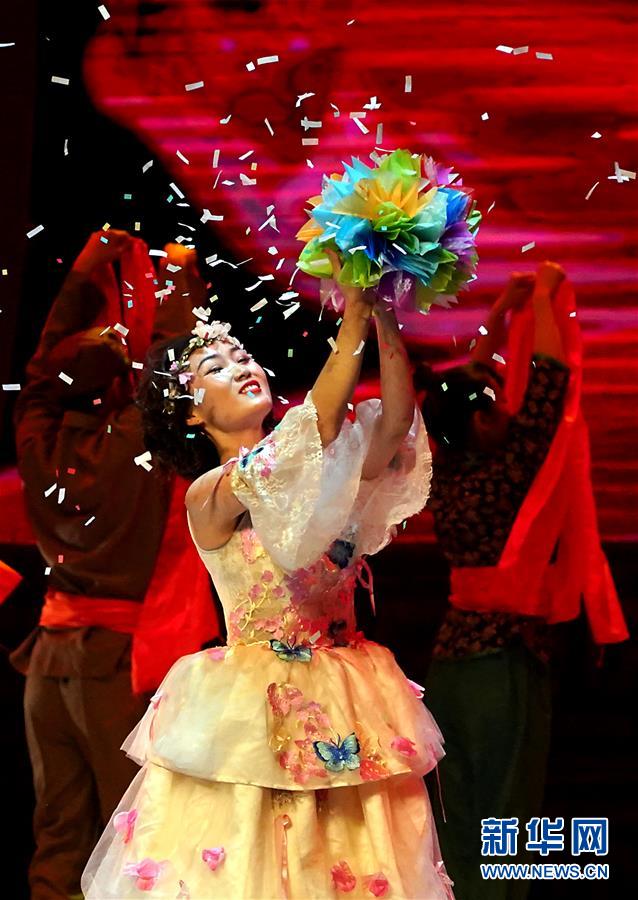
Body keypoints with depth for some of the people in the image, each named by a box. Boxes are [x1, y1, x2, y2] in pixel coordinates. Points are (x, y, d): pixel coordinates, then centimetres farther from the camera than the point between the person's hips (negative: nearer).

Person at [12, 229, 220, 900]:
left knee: (57, 832, 10)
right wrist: (181, 280, 10)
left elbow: (44, 370, 15)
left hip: (51, 652, 5)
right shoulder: (137, 442, -14)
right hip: (122, 656, -5)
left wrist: (81, 278, 21)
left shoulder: (38, 442, -1)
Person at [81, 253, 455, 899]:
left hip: (344, 707, 5)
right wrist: (353, 319, -21)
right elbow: (315, 430, -22)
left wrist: (385, 317, -20)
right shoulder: (208, 495, -8)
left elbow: (396, 420, -9)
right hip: (251, 708, -5)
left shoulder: (320, 470, 8)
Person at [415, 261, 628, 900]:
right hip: (502, 660, -8)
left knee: (460, 821, 12)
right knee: (501, 823, -2)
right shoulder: (499, 480, -14)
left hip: (453, 655, 8)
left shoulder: (447, 475, 5)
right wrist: (544, 297, -1)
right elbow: (548, 385, -12)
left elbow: (471, 385, 18)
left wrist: (502, 312, 21)